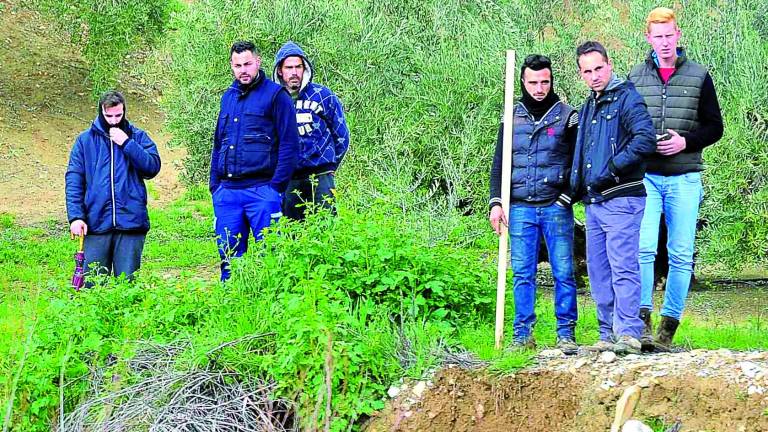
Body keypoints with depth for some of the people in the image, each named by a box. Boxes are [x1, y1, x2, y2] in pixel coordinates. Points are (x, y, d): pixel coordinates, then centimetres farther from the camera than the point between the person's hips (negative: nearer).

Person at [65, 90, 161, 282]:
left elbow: (153, 167, -5)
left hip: (131, 222, 0)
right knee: (92, 283, 0)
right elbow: (73, 180, 5)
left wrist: (126, 143, -10)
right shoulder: (85, 140, 9)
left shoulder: (137, 137, 9)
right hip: (96, 222, 0)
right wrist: (75, 216, -6)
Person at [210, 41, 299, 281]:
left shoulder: (276, 96, -2)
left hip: (262, 190, -6)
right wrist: (214, 185, 14)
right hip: (227, 193, 6)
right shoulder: (228, 97, 18)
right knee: (229, 258, 7)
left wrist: (277, 186, -13)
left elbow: (289, 144, -6)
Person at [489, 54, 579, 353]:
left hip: (556, 208, -2)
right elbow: (498, 165, 12)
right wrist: (496, 202, 2)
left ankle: (566, 334, 4)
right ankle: (523, 335, 7)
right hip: (520, 208, 2)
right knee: (522, 274, 3)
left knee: (563, 273, -2)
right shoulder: (512, 118, 11)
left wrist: (566, 197, -6)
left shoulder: (567, 117, 4)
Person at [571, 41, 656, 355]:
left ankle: (629, 334, -13)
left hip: (621, 198, -9)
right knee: (598, 273, 9)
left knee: (623, 268, -12)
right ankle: (609, 335, 14)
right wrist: (576, 187, 16)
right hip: (594, 203, 9)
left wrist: (611, 170, -19)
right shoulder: (588, 108, 20)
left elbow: (646, 140, -20)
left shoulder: (627, 98, -6)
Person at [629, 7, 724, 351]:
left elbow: (715, 127, 7)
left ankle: (668, 327, 4)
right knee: (643, 247, -14)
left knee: (681, 255, -1)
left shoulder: (699, 77, 6)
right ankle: (642, 320, -12)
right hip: (646, 176, 0)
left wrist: (685, 141, -11)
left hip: (684, 178, 0)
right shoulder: (636, 78, 9)